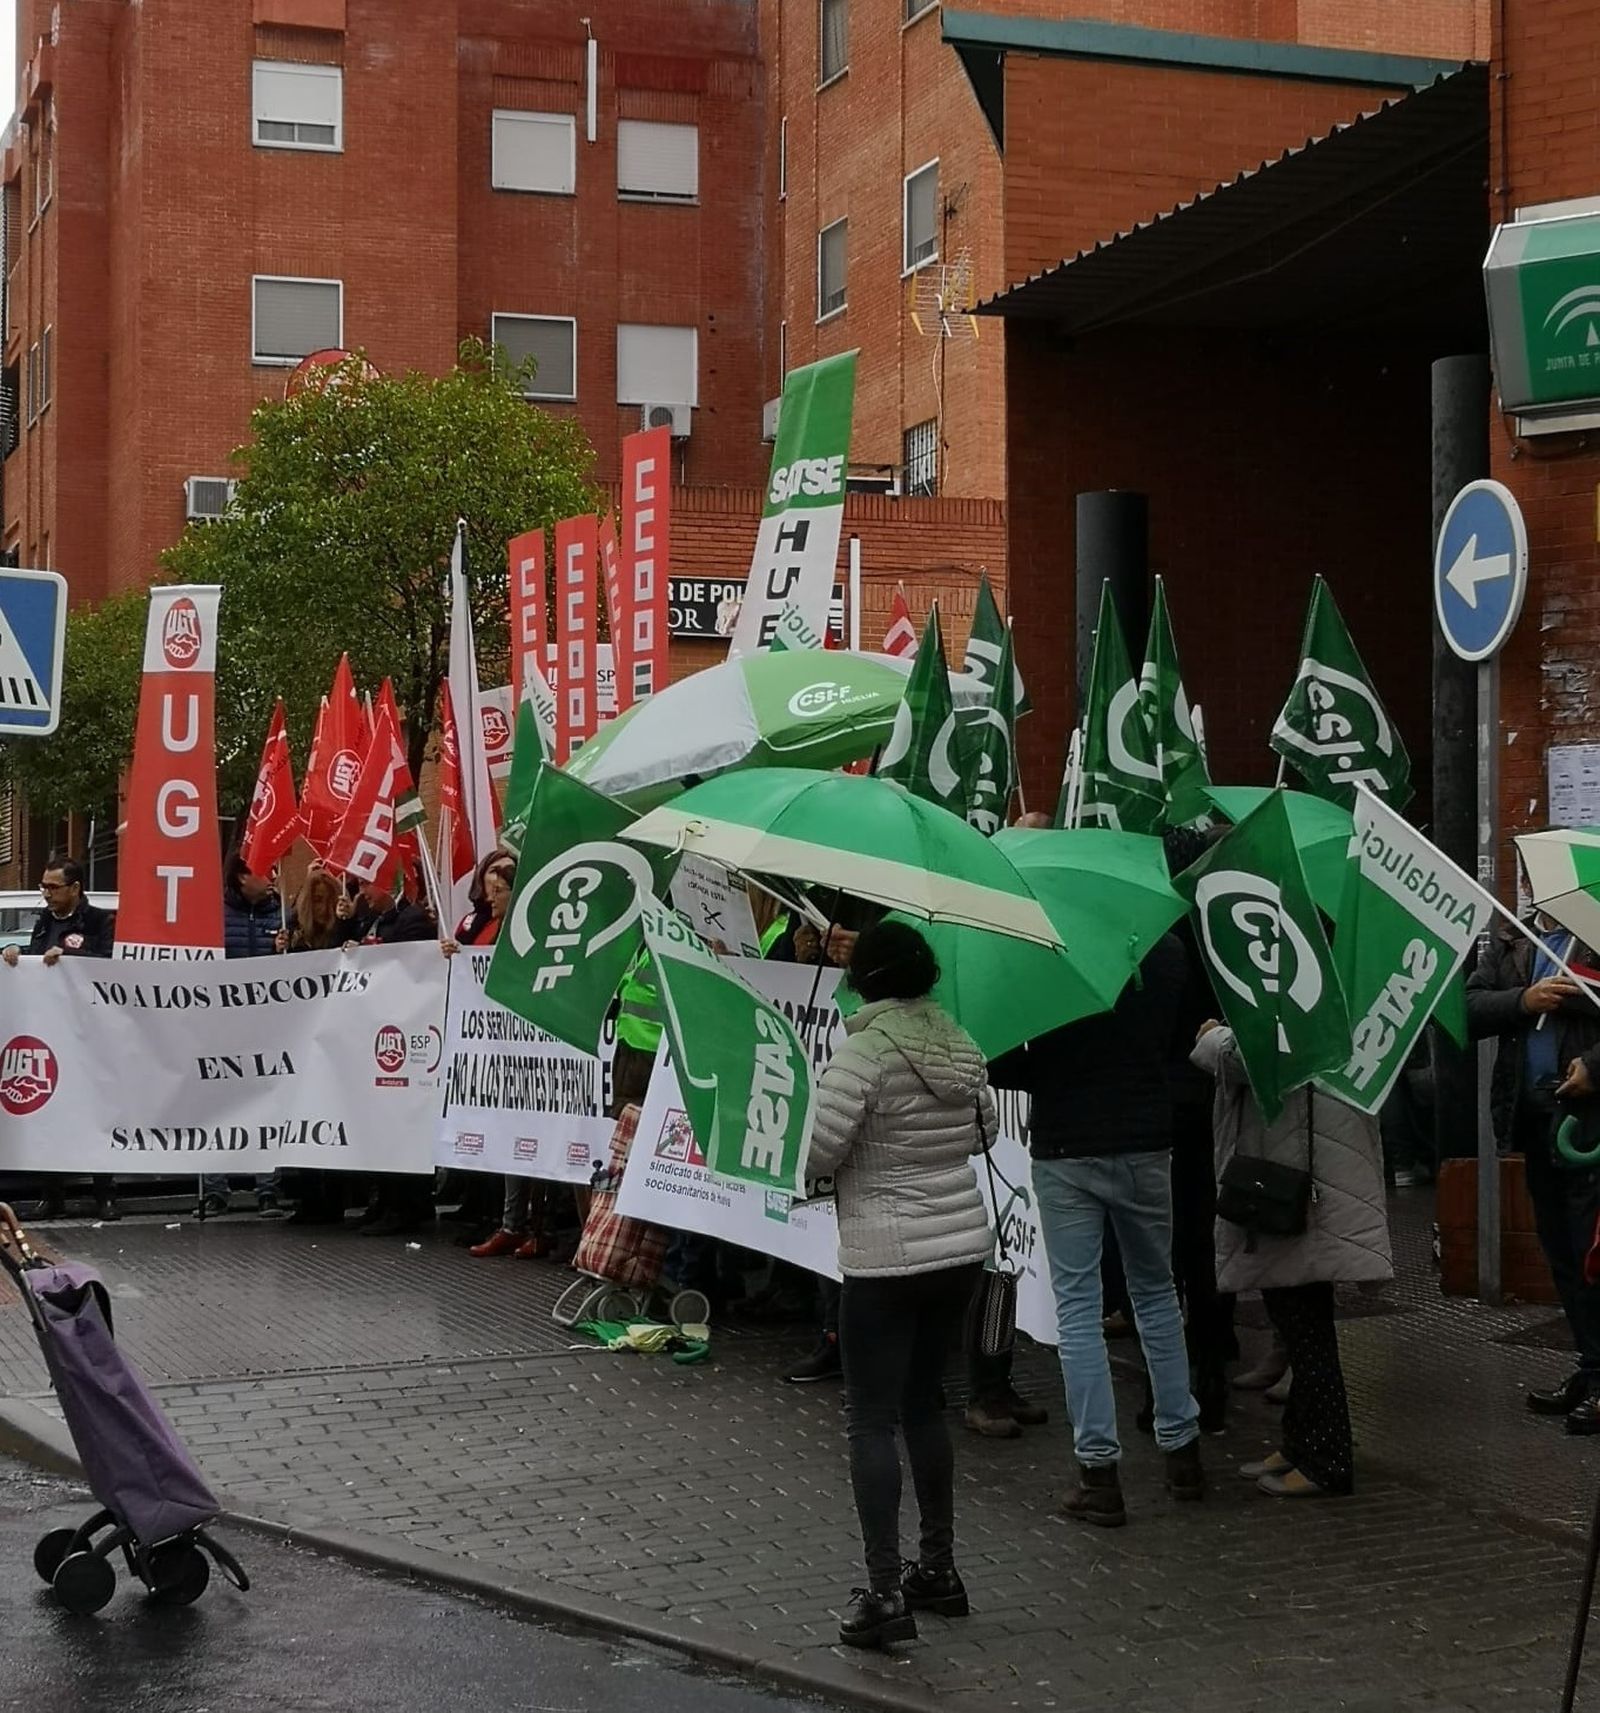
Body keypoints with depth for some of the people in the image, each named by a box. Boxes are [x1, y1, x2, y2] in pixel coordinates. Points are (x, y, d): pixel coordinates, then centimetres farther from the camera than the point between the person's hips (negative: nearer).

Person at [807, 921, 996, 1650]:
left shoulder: (862, 1051, -16)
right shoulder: (959, 1043, 4)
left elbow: (816, 1154, -17)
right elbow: (985, 1132, 17)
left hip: (885, 1256, -7)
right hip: (963, 1242, 7)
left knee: (872, 1419, -1)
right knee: (923, 1402, 19)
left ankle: (884, 1593, -3)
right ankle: (939, 1568, 26)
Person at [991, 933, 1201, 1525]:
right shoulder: (1166, 951, -2)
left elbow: (999, 1065, -9)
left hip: (1065, 1153, -3)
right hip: (1147, 1146, 3)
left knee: (1078, 1308, 2)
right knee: (1156, 1295, 17)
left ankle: (1099, 1466, 0)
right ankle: (1182, 1449, 22)